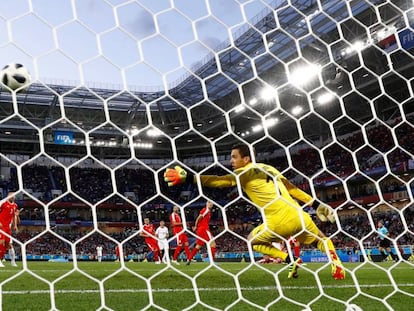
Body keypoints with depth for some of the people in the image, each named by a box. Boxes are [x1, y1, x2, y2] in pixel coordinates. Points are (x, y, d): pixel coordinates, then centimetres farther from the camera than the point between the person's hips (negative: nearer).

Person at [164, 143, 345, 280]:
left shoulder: (245, 173, 0)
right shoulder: (269, 168, 20)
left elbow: (218, 181, -10)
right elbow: (293, 189, 21)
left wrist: (187, 177, -13)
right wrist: (316, 204, 25)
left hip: (280, 222, -6)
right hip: (298, 216, 6)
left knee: (253, 240, 21)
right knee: (320, 239, 31)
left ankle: (291, 260, 6)